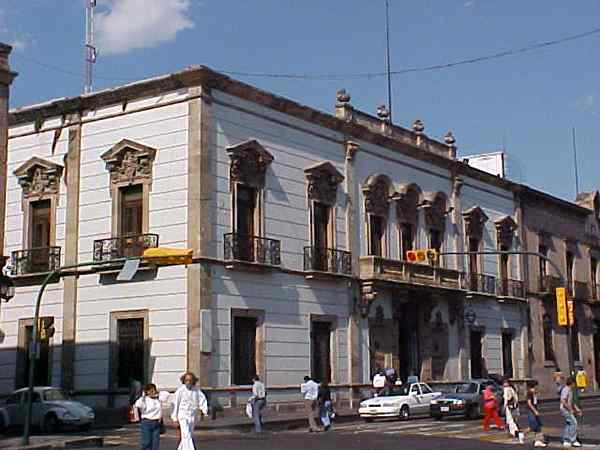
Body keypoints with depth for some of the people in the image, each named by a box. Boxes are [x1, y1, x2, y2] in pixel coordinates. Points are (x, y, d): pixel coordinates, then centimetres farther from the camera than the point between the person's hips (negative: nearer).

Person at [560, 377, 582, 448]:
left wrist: (576, 409, 15)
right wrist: (570, 410, -20)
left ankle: (566, 441, 15)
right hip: (565, 410, -10)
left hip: (568, 410, 10)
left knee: (568, 424, 11)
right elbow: (563, 401, -25)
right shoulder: (566, 390, -17)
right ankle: (573, 441, -10)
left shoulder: (570, 390, 14)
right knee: (573, 423, -12)